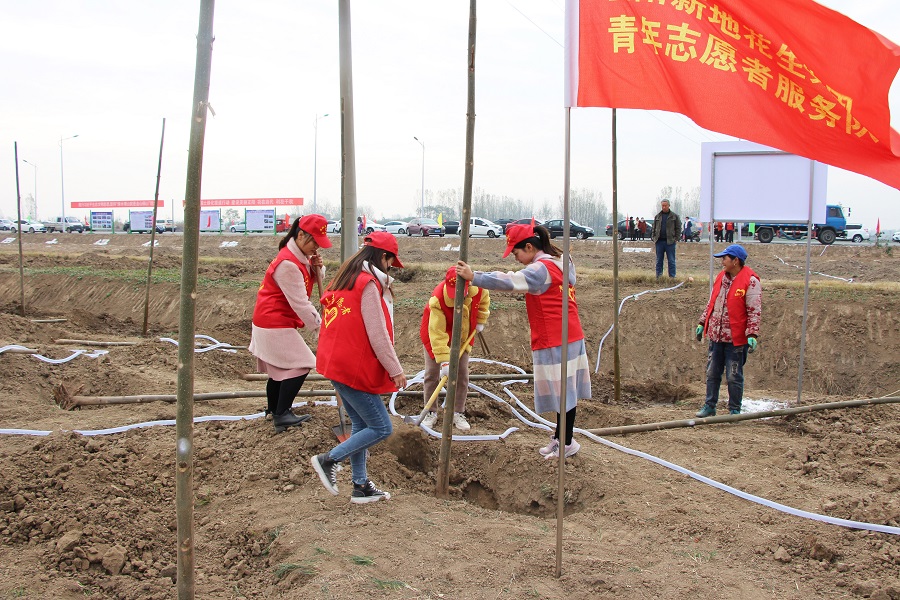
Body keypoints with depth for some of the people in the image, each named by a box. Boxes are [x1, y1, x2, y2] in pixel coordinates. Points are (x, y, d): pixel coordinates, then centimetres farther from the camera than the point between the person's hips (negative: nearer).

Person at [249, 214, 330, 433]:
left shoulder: (300, 256, 6)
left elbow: (315, 280, 14)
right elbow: (300, 303, -25)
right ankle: (281, 415, -8)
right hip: (276, 324, -10)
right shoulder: (287, 264, -25)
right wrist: (318, 324, -19)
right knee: (300, 365, -11)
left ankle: (274, 408, 33)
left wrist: (317, 267, -7)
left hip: (270, 322, 10)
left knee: (280, 367, 19)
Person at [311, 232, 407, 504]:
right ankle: (329, 460, 2)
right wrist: (395, 369, -10)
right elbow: (377, 334, -17)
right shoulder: (369, 284, -15)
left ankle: (361, 486, 21)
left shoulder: (343, 279, 13)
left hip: (336, 363, 10)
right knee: (381, 427, 0)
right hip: (355, 368, -10)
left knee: (361, 425, 17)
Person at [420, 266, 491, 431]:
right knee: (432, 373, -1)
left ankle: (458, 413, 14)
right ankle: (430, 413, 13)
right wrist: (444, 360, -42)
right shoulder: (437, 299, -39)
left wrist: (480, 320, -1)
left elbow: (484, 300, 2)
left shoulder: (478, 288, -27)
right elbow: (437, 333, -39)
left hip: (463, 336, 3)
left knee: (462, 374, 2)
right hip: (437, 333, -3)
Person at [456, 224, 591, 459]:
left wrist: (474, 277, -29)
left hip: (554, 341, -10)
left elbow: (510, 281, -28)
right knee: (564, 389, 14)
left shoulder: (541, 269, -17)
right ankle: (560, 438, 23)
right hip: (572, 335, 10)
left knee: (562, 391, -1)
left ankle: (567, 443, 7)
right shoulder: (560, 260, 13)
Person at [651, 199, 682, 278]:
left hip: (670, 242, -3)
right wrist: (653, 237, 5)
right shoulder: (657, 216, 13)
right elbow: (654, 228, 17)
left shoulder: (674, 216, 3)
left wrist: (676, 238, -7)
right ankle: (658, 276, 12)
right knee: (659, 260, 7)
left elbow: (678, 228, 2)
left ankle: (672, 277, 3)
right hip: (659, 241, 3)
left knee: (671, 260, 0)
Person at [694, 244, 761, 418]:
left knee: (734, 377, 3)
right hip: (716, 336, 7)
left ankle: (735, 410, 16)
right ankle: (709, 406, 24)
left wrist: (752, 335, -21)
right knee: (712, 374, 13)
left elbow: (755, 311, -15)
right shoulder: (721, 277, 10)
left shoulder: (751, 282, -12)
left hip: (736, 339, -7)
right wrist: (702, 323, 19)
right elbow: (711, 303, 20)